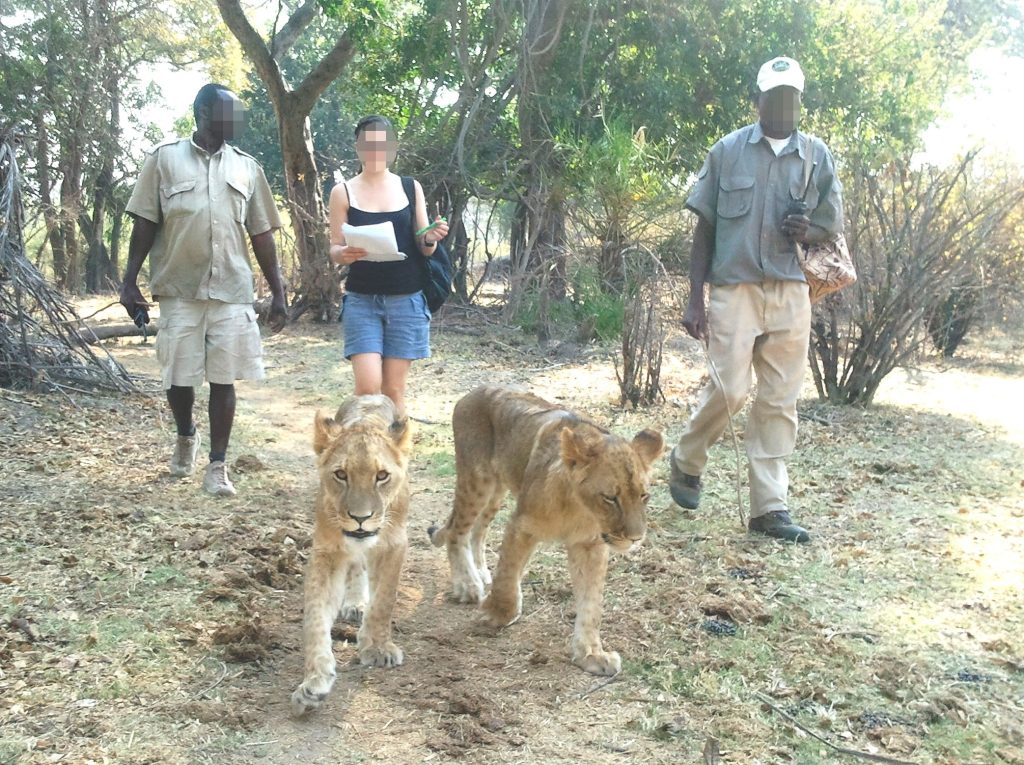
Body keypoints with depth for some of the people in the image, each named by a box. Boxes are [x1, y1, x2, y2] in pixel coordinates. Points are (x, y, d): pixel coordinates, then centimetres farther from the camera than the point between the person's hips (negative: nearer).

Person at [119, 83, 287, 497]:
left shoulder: (247, 167, 10)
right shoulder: (165, 158, 4)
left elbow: (261, 234, 10)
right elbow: (145, 224, 3)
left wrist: (278, 293, 7)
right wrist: (129, 281, -2)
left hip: (232, 291, 1)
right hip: (179, 289, -1)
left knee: (224, 379, 0)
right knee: (178, 377, 5)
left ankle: (217, 465, 9)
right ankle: (185, 436, 35)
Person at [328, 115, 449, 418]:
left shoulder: (411, 187, 6)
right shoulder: (343, 192, 2)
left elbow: (423, 248, 7)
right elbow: (334, 249, 0)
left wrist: (431, 239, -16)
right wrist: (344, 254, -22)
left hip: (407, 300, 1)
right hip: (361, 299, -1)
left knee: (394, 388, 3)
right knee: (368, 385, -13)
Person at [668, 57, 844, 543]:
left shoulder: (817, 156, 8)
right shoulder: (727, 151, 3)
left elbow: (832, 225, 15)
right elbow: (704, 227, 4)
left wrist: (808, 232, -11)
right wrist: (695, 299, -2)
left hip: (791, 295, 3)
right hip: (734, 288, -3)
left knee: (779, 402, 3)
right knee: (729, 389, -11)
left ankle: (770, 507, 8)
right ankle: (686, 461, 17)